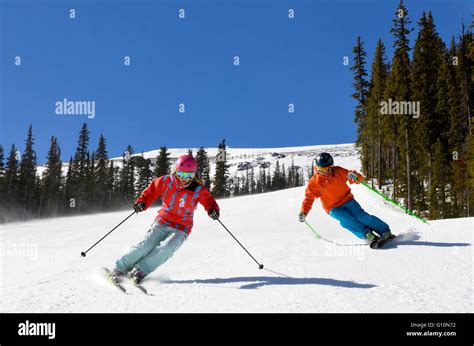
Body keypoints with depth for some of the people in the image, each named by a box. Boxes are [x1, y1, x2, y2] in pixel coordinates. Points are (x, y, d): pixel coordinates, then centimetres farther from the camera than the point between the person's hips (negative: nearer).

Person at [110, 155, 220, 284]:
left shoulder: (198, 189, -5)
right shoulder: (166, 181, -2)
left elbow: (209, 201, -8)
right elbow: (150, 192, 3)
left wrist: (213, 210, -31)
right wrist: (142, 202, -16)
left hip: (181, 229, -1)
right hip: (162, 223, 1)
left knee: (166, 248, -26)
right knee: (147, 245, -17)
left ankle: (141, 270, -15)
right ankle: (119, 269, -4)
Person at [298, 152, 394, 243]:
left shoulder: (338, 171, -6)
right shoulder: (315, 182, -9)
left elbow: (359, 179, -2)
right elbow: (309, 197, -5)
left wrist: (355, 177, -27)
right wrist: (303, 212, -18)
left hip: (347, 200, 1)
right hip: (334, 208, -1)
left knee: (362, 216, -15)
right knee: (348, 221, -25)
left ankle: (385, 232, -10)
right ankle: (368, 235, -23)